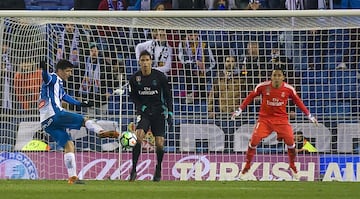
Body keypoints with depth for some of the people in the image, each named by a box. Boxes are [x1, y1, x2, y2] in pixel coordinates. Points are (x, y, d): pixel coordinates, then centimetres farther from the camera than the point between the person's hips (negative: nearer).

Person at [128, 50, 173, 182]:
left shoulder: (160, 76, -7)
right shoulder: (135, 78, -2)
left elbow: (168, 95, 1)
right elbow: (133, 96, 11)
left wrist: (169, 113, -4)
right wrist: (140, 106, -6)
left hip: (158, 113, -1)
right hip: (144, 112, 1)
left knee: (159, 143, -6)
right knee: (138, 136, -23)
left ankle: (158, 169, 19)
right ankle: (134, 169, -18)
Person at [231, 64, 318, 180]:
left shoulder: (288, 89, -7)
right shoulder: (263, 86, -10)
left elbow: (298, 101, 7)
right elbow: (251, 97, 3)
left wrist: (309, 115, 7)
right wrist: (239, 110, 2)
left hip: (281, 119, 1)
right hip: (265, 118, -1)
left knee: (290, 141, -11)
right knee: (254, 140, -13)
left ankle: (292, 167, 14)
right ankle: (246, 168, 2)